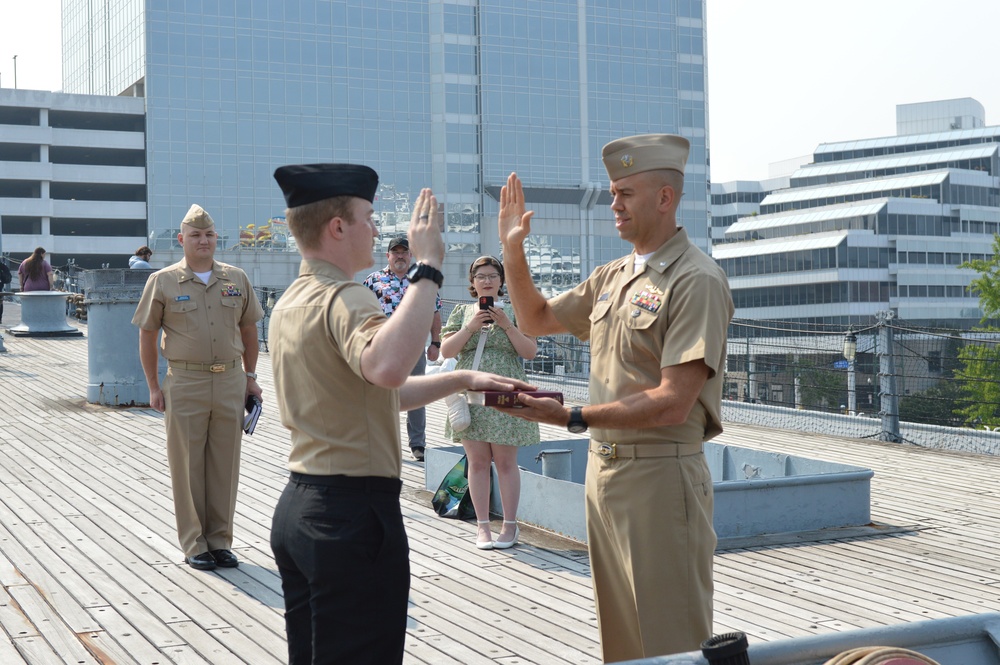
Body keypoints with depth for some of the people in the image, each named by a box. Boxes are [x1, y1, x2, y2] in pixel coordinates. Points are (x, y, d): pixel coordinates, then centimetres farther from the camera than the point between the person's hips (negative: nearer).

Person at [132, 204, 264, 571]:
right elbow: (147, 335, 3)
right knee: (188, 466, 3)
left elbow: (248, 330, 15)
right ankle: (194, 543, 14)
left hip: (230, 381, 2)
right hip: (185, 383, -2)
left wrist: (250, 376, 13)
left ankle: (220, 540, 19)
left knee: (225, 465, 8)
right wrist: (154, 387, 0)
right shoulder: (162, 281, -1)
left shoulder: (236, 279, 7)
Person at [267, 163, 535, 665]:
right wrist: (427, 267, -29)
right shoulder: (343, 298, -16)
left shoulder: (290, 304, 14)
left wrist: (463, 379, 18)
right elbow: (385, 366, -39)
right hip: (354, 510, -10)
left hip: (298, 507, 10)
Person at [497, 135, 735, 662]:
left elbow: (672, 403, -22)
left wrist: (573, 417, -24)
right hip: (604, 467, 9)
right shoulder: (612, 277, 12)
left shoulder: (696, 281, -15)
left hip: (660, 474, -8)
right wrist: (513, 251, 13)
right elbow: (536, 320, 26)